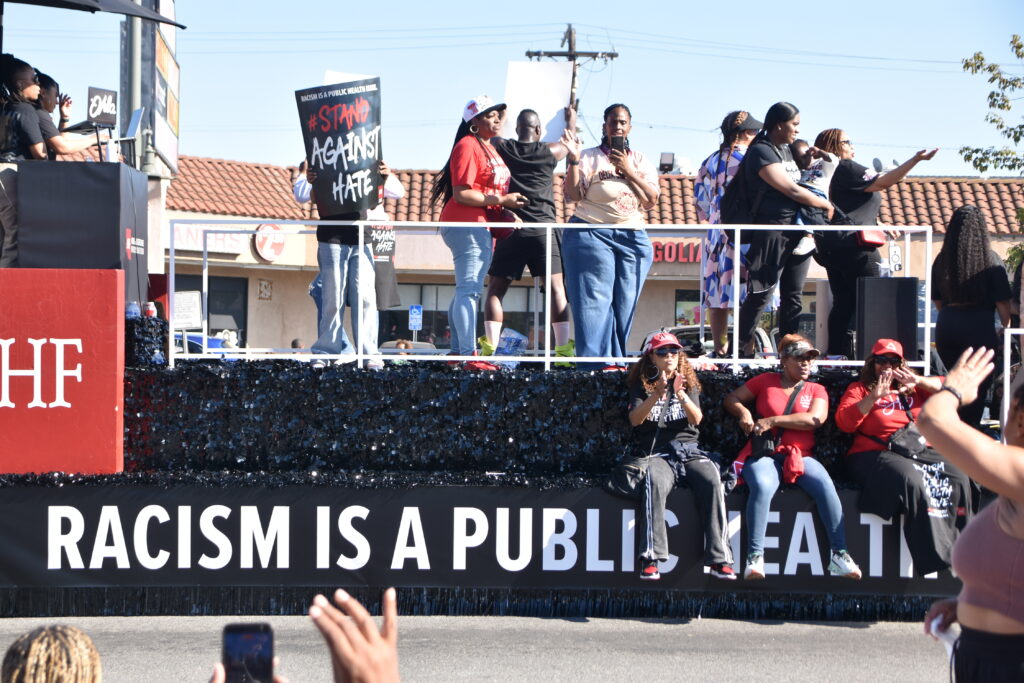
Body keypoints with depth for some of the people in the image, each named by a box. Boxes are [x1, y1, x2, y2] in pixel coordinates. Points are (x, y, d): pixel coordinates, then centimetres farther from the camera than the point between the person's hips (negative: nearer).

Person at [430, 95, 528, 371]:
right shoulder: (468, 146, -11)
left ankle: (457, 352, 18)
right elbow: (461, 194, -19)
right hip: (465, 224, -11)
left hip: (481, 227, 11)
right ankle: (470, 356, -17)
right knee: (469, 290, -14)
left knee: (467, 291, 13)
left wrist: (505, 215, 14)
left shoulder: (489, 148, 21)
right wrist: (500, 200, -17)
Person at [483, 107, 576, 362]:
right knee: (555, 288, 0)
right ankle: (563, 348, -8)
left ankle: (490, 348, -5)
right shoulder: (550, 152, 5)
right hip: (543, 229, -1)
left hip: (511, 228, 1)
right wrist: (571, 120, 47)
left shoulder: (501, 148, 5)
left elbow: (490, 136, 28)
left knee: (495, 290, 6)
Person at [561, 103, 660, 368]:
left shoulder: (641, 161, 16)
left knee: (624, 305, 0)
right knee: (594, 301, -10)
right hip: (591, 235, -4)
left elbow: (652, 200, 4)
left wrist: (628, 171, -3)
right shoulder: (590, 157, 5)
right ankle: (594, 363, -11)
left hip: (632, 237, 4)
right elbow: (573, 194, -5)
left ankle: (616, 362, 5)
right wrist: (574, 160, -15)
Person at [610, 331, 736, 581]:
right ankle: (651, 558, -40)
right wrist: (657, 394, -21)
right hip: (656, 454, -2)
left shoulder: (689, 384, 16)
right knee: (654, 483, -37)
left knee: (713, 481, -29)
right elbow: (635, 419, -6)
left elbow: (696, 419, -1)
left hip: (688, 450, 2)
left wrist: (681, 394, -20)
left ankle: (719, 559, -30)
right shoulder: (642, 385, 12)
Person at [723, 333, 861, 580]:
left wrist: (772, 421, -9)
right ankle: (754, 557, -34)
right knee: (763, 487, -36)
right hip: (764, 454, -1)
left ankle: (839, 556, -28)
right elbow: (731, 399, 21)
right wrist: (743, 412, -2)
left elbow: (815, 419, -4)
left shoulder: (816, 390, 16)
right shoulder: (766, 381, 17)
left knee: (826, 486, -30)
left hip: (800, 456, 1)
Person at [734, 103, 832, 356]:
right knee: (760, 294, -7)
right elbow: (793, 191, -15)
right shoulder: (761, 152, -11)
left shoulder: (786, 150, 17)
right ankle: (742, 349, -1)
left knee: (793, 296, 9)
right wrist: (826, 205, -4)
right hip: (772, 228, -9)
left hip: (798, 230, 9)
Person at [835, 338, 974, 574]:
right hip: (876, 455, -4)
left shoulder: (913, 387, 25)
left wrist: (918, 381, -5)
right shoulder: (859, 389, 16)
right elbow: (844, 422, 0)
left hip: (921, 452, 4)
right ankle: (937, 555, -33)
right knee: (912, 481, -36)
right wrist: (874, 397, -10)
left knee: (958, 478, -24)